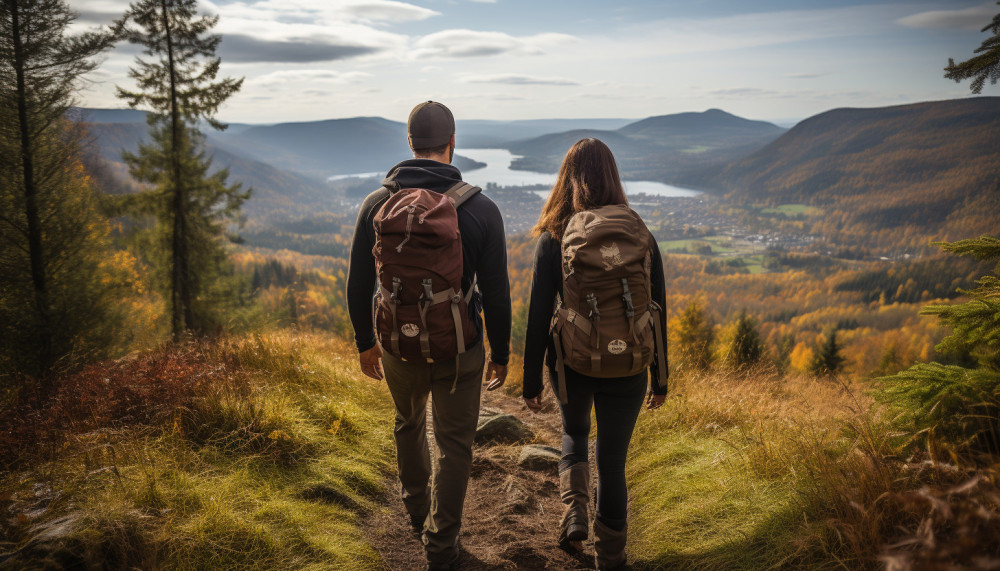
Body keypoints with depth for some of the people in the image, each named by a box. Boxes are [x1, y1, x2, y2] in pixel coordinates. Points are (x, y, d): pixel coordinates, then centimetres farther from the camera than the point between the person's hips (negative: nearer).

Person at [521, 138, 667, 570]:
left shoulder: (553, 238, -10)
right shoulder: (639, 235, -5)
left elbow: (538, 315, -8)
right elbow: (657, 312, -1)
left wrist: (531, 380, 1)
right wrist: (660, 377, 10)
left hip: (571, 365, 0)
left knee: (574, 434, 30)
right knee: (612, 460, 16)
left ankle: (574, 512, 12)